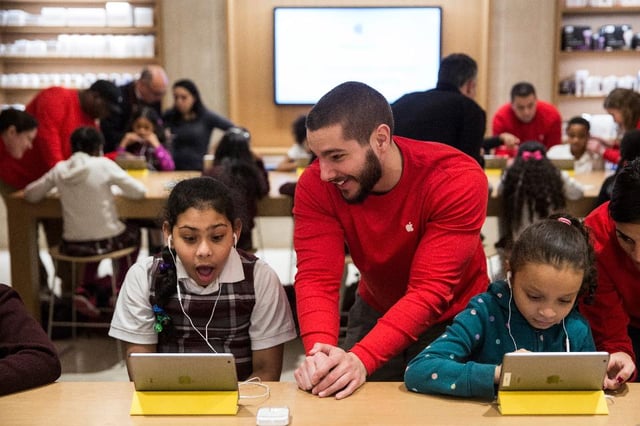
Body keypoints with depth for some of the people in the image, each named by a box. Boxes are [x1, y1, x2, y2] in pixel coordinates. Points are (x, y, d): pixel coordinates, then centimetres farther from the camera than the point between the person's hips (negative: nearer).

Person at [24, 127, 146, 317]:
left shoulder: (60, 168, -1)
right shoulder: (103, 164, -11)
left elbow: (30, 194, 7)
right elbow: (138, 191, -10)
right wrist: (114, 187, 10)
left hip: (72, 245, 4)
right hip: (106, 241, -3)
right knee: (134, 232, 30)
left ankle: (86, 290, 19)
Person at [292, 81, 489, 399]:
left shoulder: (458, 180, -30)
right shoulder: (315, 185, -20)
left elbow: (430, 290, -35)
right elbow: (316, 278, -26)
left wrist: (361, 358, -47)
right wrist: (320, 352, -46)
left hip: (453, 320, -2)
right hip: (375, 313, 3)